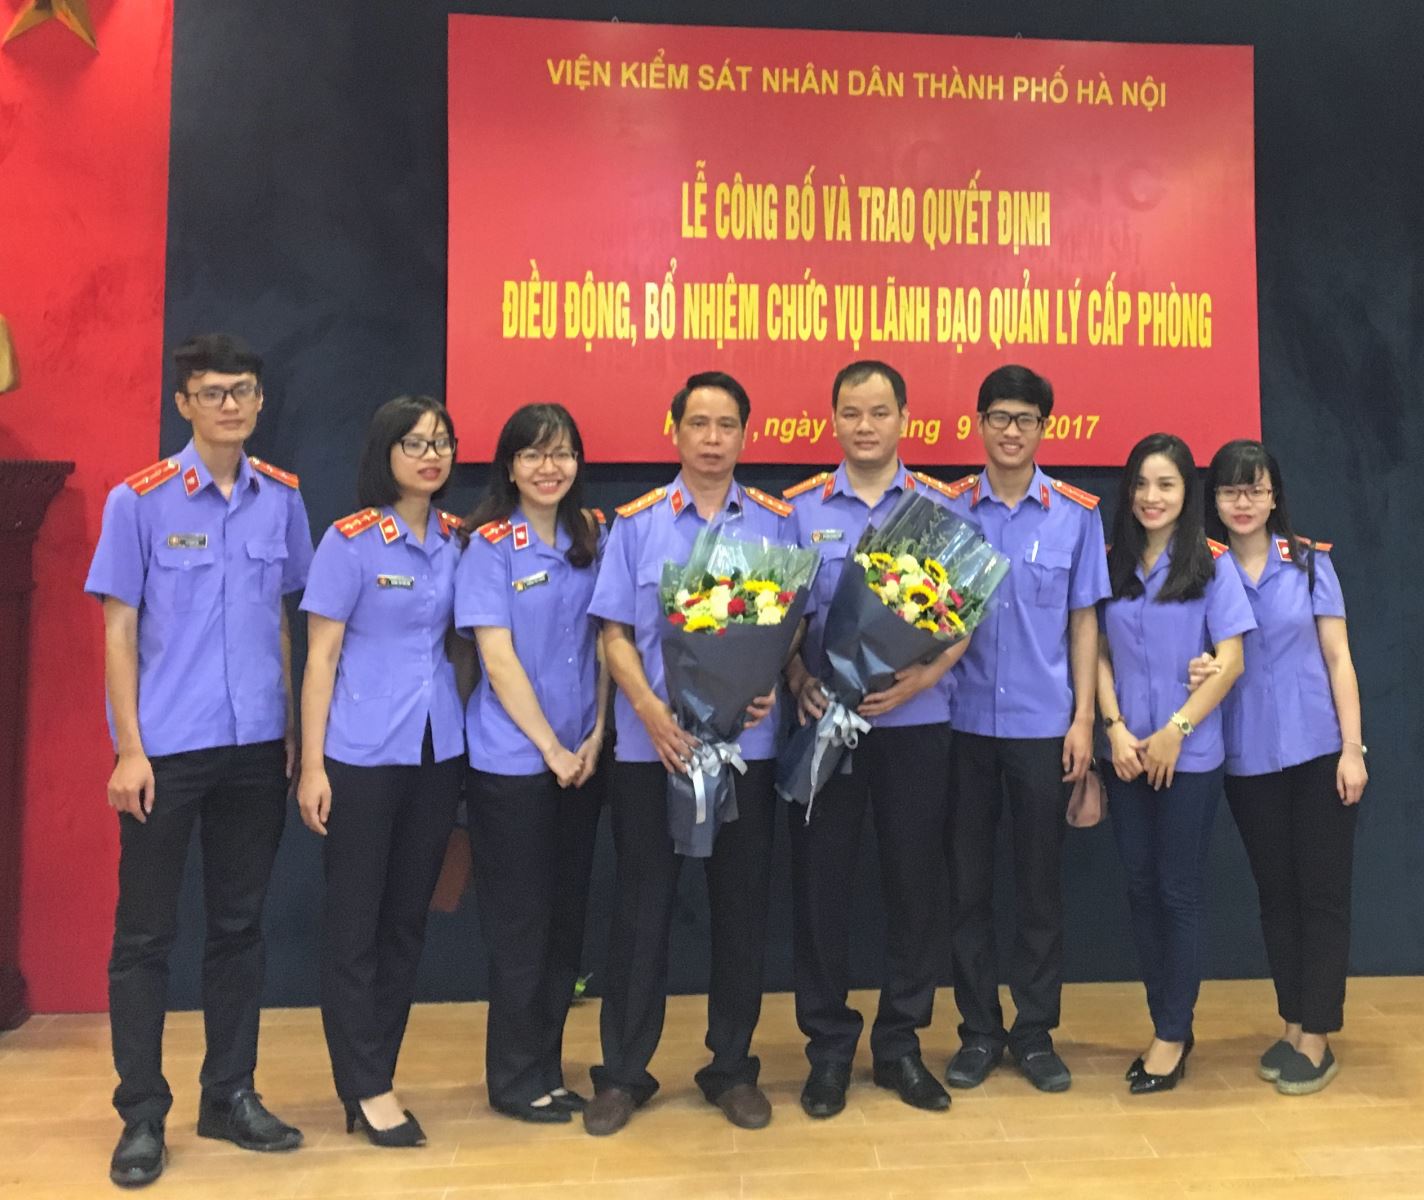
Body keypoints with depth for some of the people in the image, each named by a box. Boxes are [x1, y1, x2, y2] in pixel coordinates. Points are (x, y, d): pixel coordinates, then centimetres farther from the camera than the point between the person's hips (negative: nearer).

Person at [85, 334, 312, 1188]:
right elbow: (119, 629, -4)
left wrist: (291, 730, 7)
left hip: (256, 747, 3)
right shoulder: (139, 500, -5)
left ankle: (231, 1095, 26)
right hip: (166, 749, -3)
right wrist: (130, 749, -8)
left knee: (241, 925, 12)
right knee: (145, 934, 6)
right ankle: (143, 1115, 20)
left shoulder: (282, 497, 4)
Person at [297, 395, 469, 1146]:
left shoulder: (456, 541, 7)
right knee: (353, 921, 4)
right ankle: (366, 1089, 16)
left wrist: (469, 734, 6)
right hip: (362, 755, -5)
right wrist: (312, 764, -11)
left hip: (438, 751, 5)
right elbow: (321, 655, -7)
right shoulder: (350, 540, -6)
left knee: (408, 918, 12)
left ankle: (376, 1075, 25)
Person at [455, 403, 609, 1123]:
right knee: (521, 923, 4)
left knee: (567, 919, 12)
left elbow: (604, 643, 8)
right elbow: (499, 659, -13)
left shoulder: (591, 539, 7)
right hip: (513, 760, -5)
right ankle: (516, 1080, 20)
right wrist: (551, 747, -12)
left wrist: (596, 737, -2)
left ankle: (548, 1069, 27)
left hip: (581, 758, 5)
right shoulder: (490, 546, -8)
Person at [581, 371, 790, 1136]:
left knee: (741, 907, 10)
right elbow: (614, 634, -1)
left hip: (746, 743, 1)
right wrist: (651, 711, -15)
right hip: (650, 745, -1)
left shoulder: (776, 523, 4)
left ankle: (732, 1067, 26)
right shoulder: (635, 523, 2)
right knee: (641, 906, 7)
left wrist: (773, 687, -14)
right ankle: (622, 1072, 22)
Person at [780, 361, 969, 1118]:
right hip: (825, 723, 0)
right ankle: (828, 1046, 22)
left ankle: (900, 1042, 26)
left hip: (917, 723, 1)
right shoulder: (801, 508, 3)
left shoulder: (941, 508, 3)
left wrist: (923, 677, -15)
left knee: (914, 880, 8)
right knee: (820, 881, 5)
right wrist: (799, 681, -13)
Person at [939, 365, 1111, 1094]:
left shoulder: (1077, 514, 2)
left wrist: (1083, 719, -1)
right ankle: (979, 1029, 22)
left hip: (1042, 723, 0)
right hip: (964, 720, 0)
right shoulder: (946, 511, 2)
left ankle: (1035, 1030, 23)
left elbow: (1083, 622, 4)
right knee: (967, 878, 7)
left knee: (1040, 878, 8)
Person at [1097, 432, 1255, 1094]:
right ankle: (1166, 1023, 25)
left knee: (1178, 893, 4)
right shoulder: (1112, 563, 5)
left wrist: (1175, 731, -13)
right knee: (1141, 889, 10)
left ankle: (1173, 1035, 17)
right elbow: (1100, 654, 6)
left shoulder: (1212, 564, -5)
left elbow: (1231, 662, -8)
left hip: (1190, 757, -4)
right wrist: (1115, 728, -6)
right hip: (1127, 756, 4)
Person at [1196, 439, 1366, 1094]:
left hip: (1318, 751, -2)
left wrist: (1352, 749, -7)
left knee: (1322, 892, 3)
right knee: (1275, 891, 11)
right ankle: (1291, 1025, 23)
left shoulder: (1310, 562, -1)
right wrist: (1202, 670, -16)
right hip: (1248, 758, 2)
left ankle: (1317, 1039, 12)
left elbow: (1338, 658, -1)